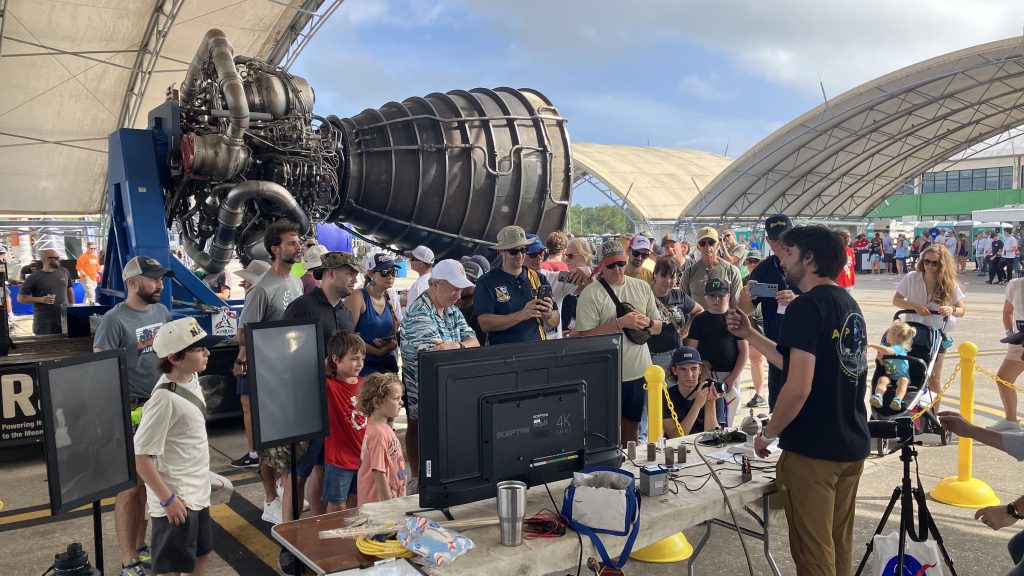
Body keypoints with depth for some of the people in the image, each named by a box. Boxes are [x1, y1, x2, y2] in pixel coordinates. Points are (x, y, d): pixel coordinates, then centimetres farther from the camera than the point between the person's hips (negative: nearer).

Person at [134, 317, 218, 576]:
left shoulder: (192, 380, 0)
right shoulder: (165, 399, -26)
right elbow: (141, 456, -24)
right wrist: (167, 499, -19)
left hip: (198, 493, 8)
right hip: (177, 499, -8)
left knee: (200, 555, 23)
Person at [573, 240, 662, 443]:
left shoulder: (642, 287, 8)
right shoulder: (590, 294, -9)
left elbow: (658, 328, 14)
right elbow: (584, 335, -16)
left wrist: (647, 323, -10)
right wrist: (620, 323, -20)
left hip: (640, 372, 5)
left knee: (631, 429, 17)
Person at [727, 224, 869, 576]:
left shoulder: (806, 307, -17)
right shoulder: (849, 304, 11)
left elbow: (798, 388, -23)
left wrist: (767, 434, -9)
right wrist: (749, 335, 14)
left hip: (812, 450, -9)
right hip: (853, 445, 9)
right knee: (839, 546, 20)